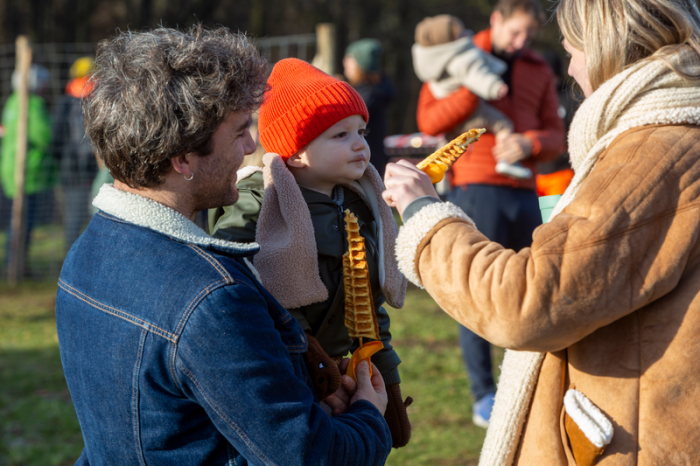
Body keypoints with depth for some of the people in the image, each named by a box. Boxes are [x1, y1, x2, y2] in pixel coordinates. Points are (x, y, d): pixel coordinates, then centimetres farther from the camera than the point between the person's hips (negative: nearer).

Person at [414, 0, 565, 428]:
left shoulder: (539, 71, 16)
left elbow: (555, 135, 13)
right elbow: (429, 121, -6)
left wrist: (529, 143, -9)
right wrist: (477, 88, -16)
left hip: (524, 191, 5)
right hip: (476, 188, -5)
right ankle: (484, 397, -1)